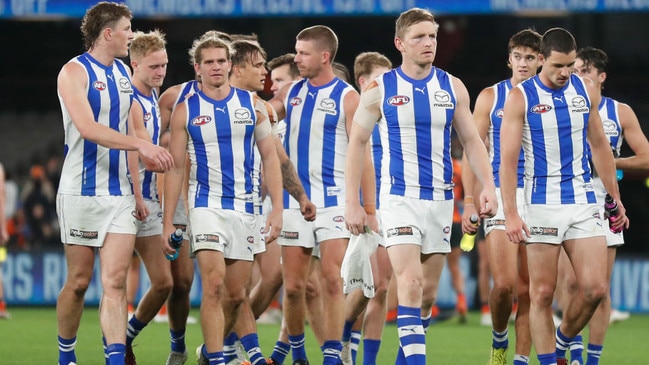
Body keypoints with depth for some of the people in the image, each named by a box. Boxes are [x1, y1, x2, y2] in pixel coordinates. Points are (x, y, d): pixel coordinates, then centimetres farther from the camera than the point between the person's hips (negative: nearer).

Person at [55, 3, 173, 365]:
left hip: (120, 193, 6)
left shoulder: (123, 72, 13)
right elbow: (87, 127, -23)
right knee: (79, 281, 3)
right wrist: (140, 144, -30)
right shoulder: (75, 71, -9)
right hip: (82, 193, -5)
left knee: (116, 281, -5)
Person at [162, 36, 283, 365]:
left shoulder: (251, 104, 5)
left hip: (243, 208, 3)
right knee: (214, 285, -18)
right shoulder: (185, 110, 1)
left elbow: (270, 157, 7)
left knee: (235, 295, 7)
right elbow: (175, 168, 3)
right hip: (206, 205, -3)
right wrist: (167, 222, -1)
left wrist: (277, 209, -1)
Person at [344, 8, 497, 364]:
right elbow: (356, 142, 2)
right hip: (399, 198, -4)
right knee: (410, 283, -18)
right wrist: (352, 202, -3)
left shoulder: (452, 88, 4)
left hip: (441, 199, 4)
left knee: (427, 293, 9)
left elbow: (471, 140, 10)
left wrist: (488, 185, -3)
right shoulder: (379, 89, -3)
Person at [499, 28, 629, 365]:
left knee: (596, 288, -5)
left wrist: (615, 199, 16)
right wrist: (511, 215, -17)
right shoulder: (521, 97, -6)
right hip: (542, 204, -3)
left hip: (583, 201, 4)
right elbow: (508, 160, -9)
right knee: (542, 293, -3)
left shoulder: (586, 90, 6)